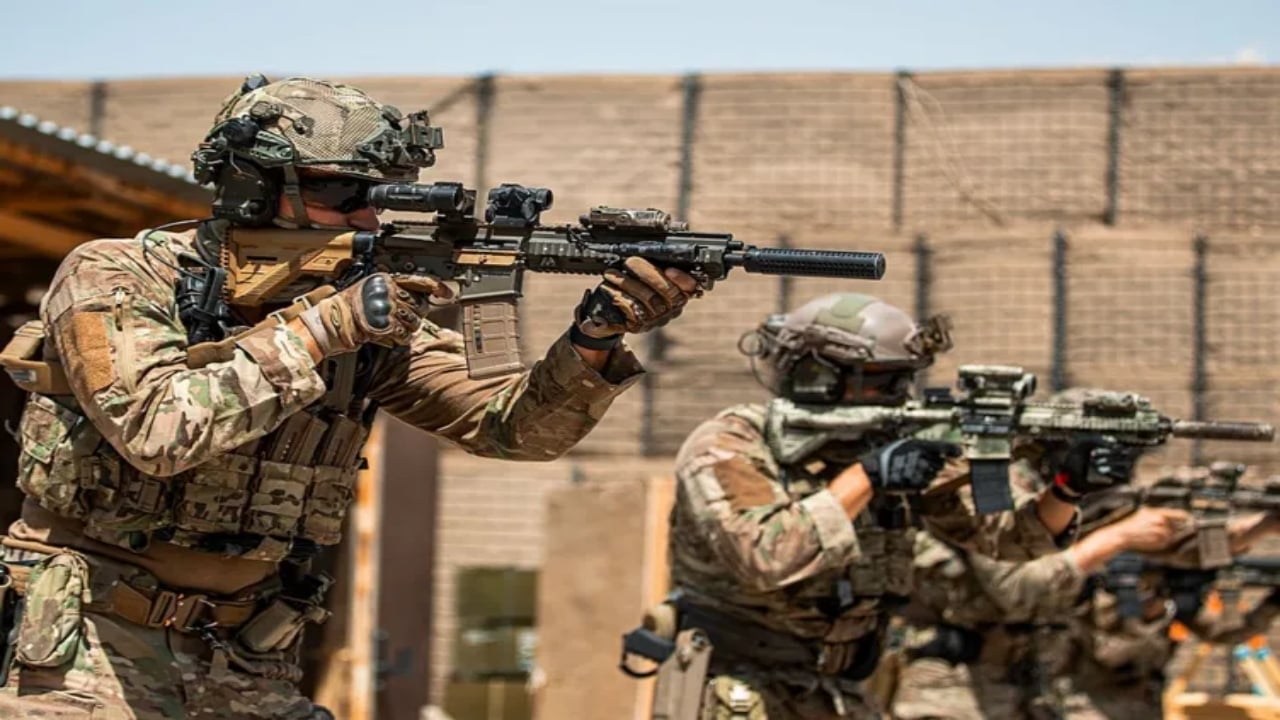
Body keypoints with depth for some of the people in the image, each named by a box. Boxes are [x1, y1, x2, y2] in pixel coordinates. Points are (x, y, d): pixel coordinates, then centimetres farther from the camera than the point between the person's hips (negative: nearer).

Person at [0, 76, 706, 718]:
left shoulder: (368, 320, 1)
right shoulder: (113, 277, -11)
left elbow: (513, 425, -4)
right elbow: (158, 429, -27)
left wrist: (598, 334, -22)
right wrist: (322, 328, -26)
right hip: (93, 651, -4)